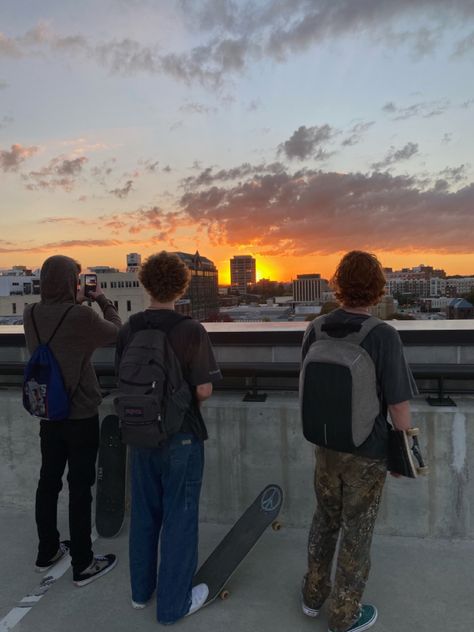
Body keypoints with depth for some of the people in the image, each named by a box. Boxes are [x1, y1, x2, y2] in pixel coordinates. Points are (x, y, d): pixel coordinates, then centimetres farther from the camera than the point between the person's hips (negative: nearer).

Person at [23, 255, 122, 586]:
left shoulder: (31, 314, -4)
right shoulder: (81, 316, -22)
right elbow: (116, 332, -5)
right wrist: (103, 300, 6)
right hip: (81, 415, -6)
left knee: (48, 482, 18)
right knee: (80, 488, 5)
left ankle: (47, 551, 36)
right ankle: (83, 564, 19)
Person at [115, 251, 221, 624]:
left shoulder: (128, 330, -4)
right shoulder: (190, 330, -19)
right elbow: (205, 389, -17)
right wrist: (189, 401, 3)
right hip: (180, 436, -5)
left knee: (144, 514, 20)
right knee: (179, 518, 10)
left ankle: (142, 588, 38)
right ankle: (173, 602, 25)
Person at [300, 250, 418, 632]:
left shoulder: (316, 331, -9)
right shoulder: (384, 336, -23)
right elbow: (399, 405, -19)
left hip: (327, 446, 4)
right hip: (367, 452, -4)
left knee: (326, 518, 25)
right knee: (357, 531, 13)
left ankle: (315, 594, 42)